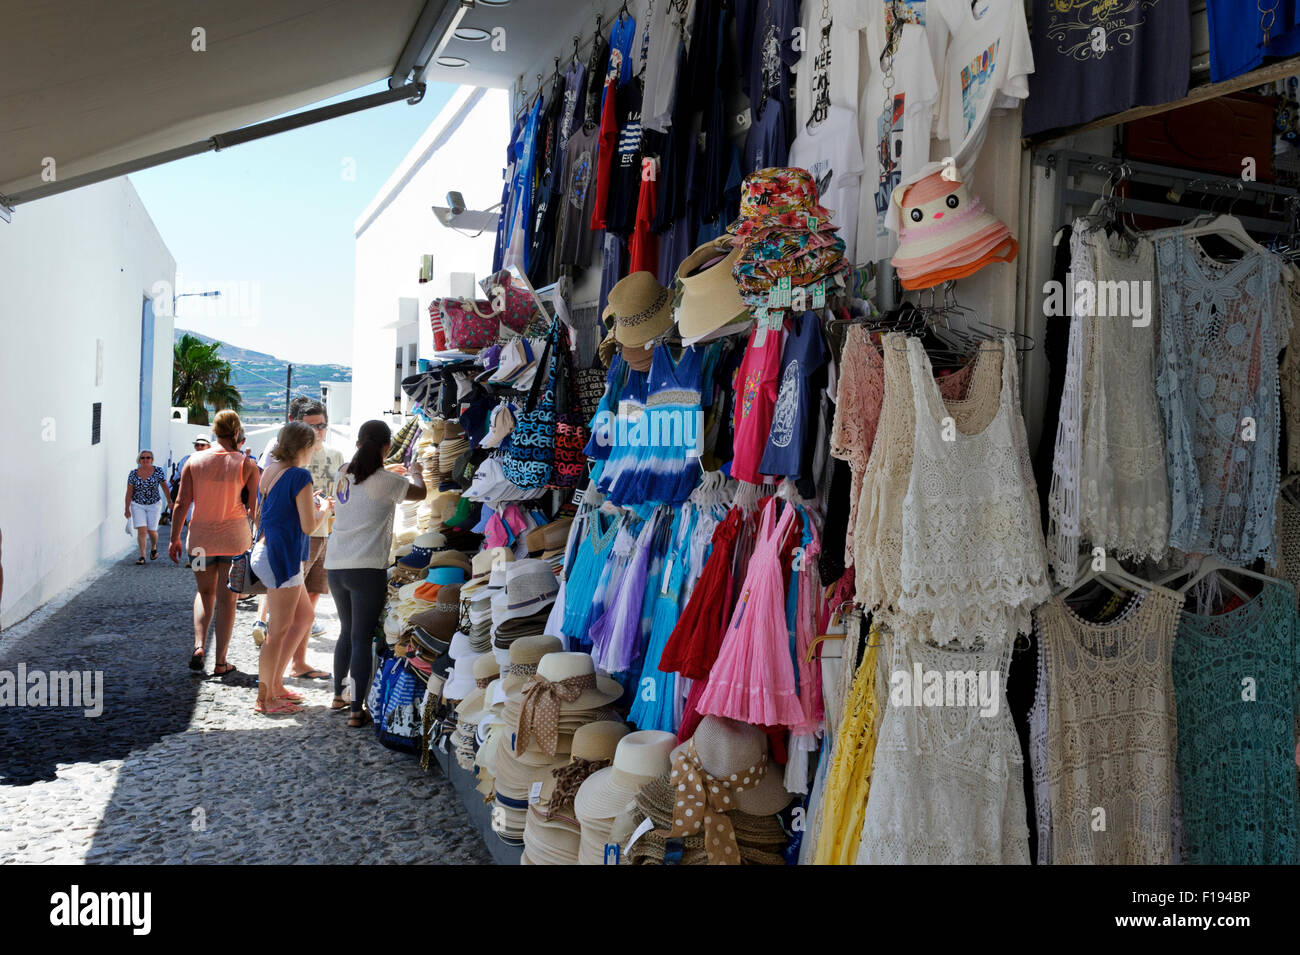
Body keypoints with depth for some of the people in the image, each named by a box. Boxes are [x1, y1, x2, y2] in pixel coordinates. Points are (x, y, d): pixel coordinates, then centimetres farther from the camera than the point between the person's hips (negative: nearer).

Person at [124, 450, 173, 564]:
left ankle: (153, 547, 33)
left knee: (152, 531, 2)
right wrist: (127, 509, 0)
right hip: (137, 505, 0)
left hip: (154, 505, 0)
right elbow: (129, 492, -1)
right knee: (141, 530, -9)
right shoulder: (133, 474, -6)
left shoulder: (158, 471, -7)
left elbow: (165, 487, 1)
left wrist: (169, 502, 3)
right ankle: (142, 556, -1)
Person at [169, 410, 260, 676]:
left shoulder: (194, 460, -1)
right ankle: (220, 662, 6)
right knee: (226, 599, 5)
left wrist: (175, 538, 8)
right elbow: (256, 508, -3)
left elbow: (181, 504, -1)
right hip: (235, 535, -2)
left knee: (204, 593, 19)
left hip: (201, 535, 2)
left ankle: (198, 646, 0)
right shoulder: (246, 465, -5)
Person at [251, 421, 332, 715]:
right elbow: (308, 526, -15)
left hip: (266, 550, 10)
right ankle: (265, 699, 10)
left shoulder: (268, 472, 9)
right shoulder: (300, 476, -17)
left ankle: (275, 683, 25)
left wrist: (309, 505, 21)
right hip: (283, 558, -9)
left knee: (304, 617, 20)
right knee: (279, 630, 0)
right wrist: (325, 510, 3)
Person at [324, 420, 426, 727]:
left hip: (335, 566, 6)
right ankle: (356, 710, 1)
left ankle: (338, 696, 33)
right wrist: (416, 473, 28)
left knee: (347, 632, 22)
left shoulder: (343, 474, 7)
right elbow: (420, 493, 8)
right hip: (367, 569, -6)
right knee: (362, 638, -1)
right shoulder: (387, 482, -10)